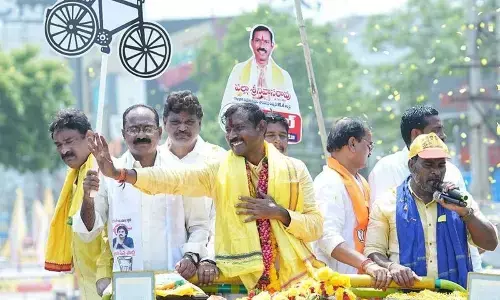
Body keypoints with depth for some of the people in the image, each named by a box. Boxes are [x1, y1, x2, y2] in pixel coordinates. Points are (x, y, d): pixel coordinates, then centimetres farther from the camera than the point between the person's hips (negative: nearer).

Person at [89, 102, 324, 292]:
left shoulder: (294, 170, 2)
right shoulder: (219, 171, 3)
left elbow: (316, 226, 2)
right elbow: (174, 178, -10)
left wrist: (280, 213, -15)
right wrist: (119, 173, -22)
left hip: (292, 279, 0)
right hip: (241, 281, 1)